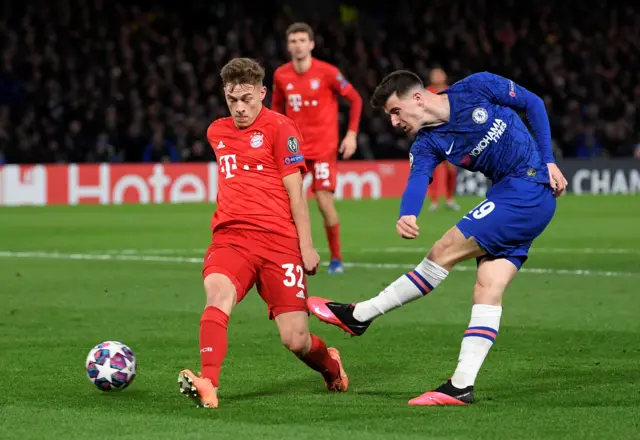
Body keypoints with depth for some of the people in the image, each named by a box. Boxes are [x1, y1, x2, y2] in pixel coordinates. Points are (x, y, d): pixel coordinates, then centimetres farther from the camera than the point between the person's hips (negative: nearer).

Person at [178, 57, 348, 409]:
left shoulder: (280, 128, 0)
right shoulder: (216, 132, 16)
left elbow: (295, 191, -2)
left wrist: (307, 246, -5)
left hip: (279, 240, -3)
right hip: (230, 237, 3)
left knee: (296, 340, -5)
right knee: (218, 293, -31)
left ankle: (330, 366, 31)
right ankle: (208, 386, -45)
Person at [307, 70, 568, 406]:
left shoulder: (477, 88, -8)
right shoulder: (427, 145, 5)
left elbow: (533, 104, 2)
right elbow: (417, 180, -14)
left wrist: (548, 162, -5)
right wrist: (407, 215, -37)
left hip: (530, 186, -7)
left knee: (444, 252, -10)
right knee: (488, 289, -3)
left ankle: (358, 316, -5)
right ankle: (461, 386, -6)